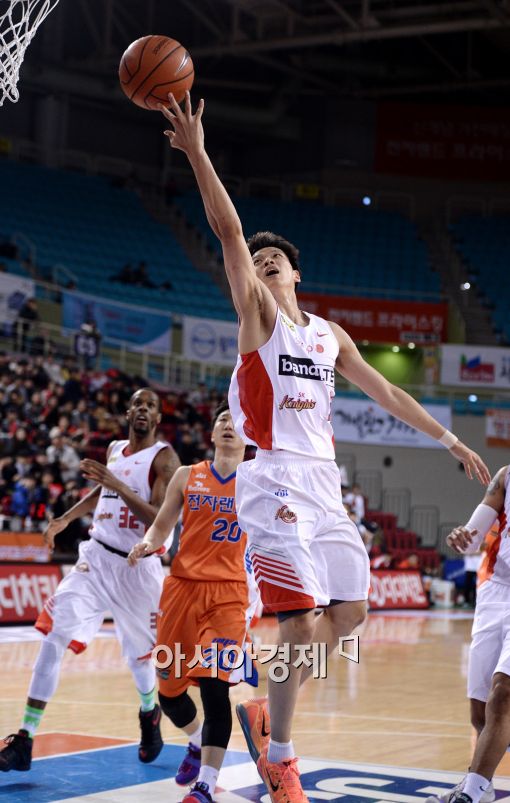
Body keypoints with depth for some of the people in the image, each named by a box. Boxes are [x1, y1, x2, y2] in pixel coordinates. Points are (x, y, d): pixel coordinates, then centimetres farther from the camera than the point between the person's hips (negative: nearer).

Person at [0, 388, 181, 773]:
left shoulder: (164, 458, -10)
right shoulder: (114, 450, 9)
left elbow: (161, 521, -21)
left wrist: (120, 486, -30)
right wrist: (66, 519, 23)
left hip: (137, 567, -4)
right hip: (96, 557, 4)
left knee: (139, 654, 12)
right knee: (54, 636, -13)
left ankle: (150, 716, 47)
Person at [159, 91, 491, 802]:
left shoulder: (329, 335, 18)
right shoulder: (257, 316, 2)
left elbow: (384, 391, 24)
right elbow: (229, 232, -9)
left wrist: (450, 439, 22)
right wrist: (197, 154, -20)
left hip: (323, 482, 6)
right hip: (275, 480, -6)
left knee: (350, 611, 6)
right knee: (302, 622, -14)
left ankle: (268, 713, 23)